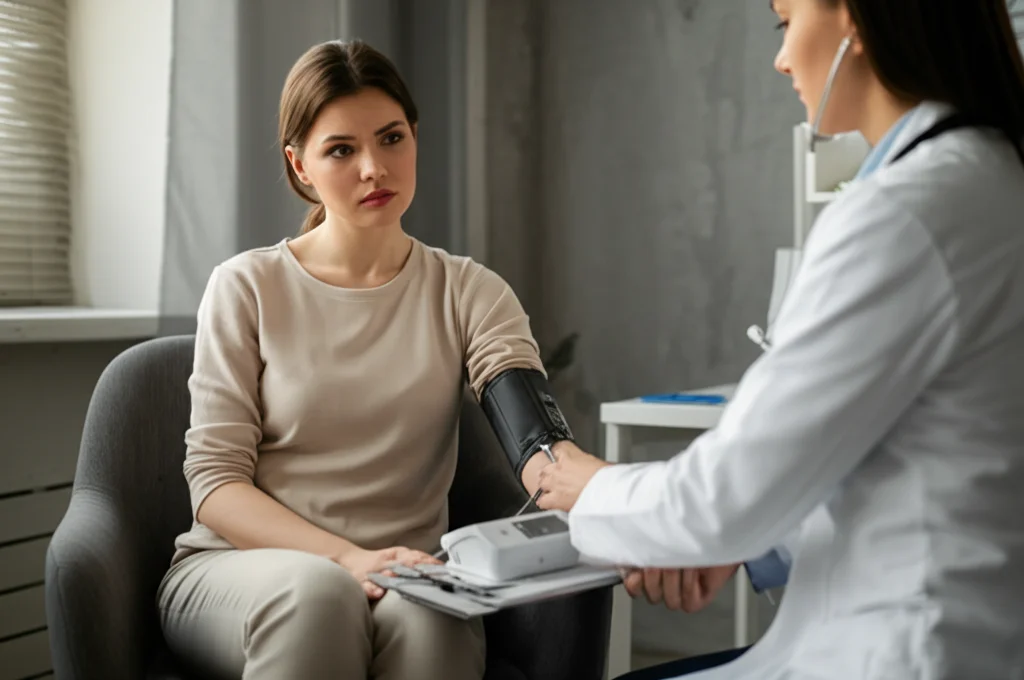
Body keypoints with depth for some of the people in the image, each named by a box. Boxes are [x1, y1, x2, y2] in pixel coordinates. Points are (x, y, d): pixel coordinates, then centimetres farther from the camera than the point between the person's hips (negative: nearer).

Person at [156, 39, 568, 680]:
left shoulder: (469, 294, 3)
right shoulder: (247, 288, 0)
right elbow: (215, 485, -4)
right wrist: (350, 559, -21)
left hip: (404, 582, 0)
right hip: (235, 570, 0)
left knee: (432, 619, -34)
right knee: (316, 590, -34)